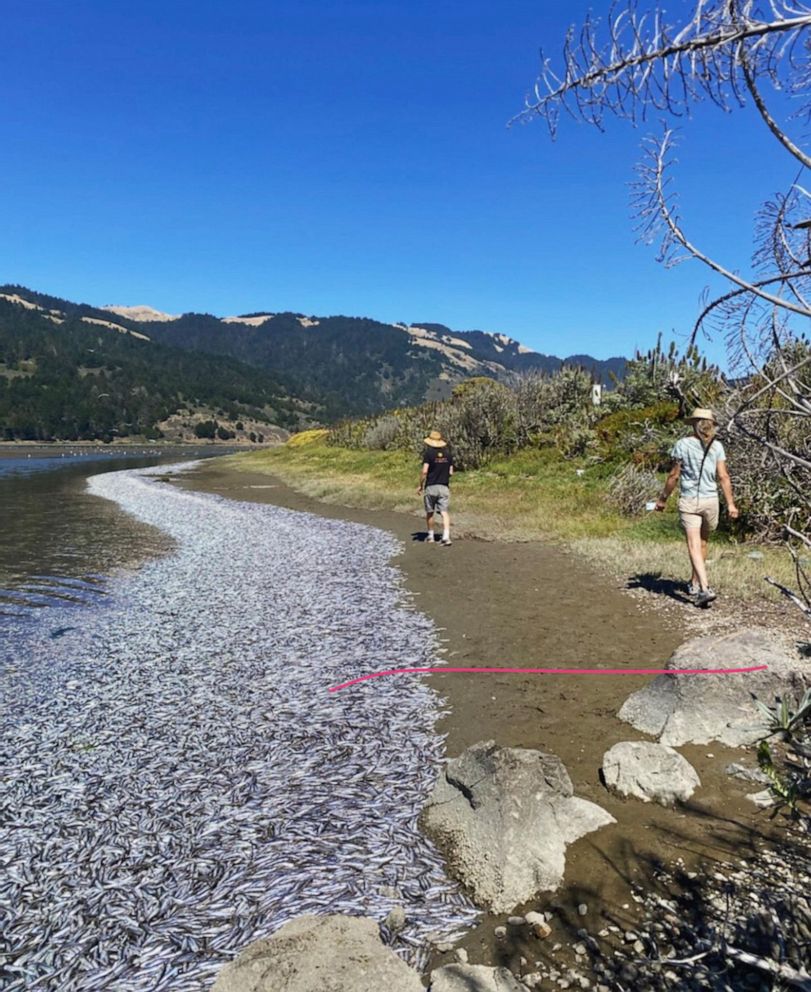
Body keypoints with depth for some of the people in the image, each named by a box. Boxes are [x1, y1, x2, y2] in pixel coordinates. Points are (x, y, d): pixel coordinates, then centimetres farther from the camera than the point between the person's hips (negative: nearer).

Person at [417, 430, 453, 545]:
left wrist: (420, 485, -5)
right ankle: (446, 537, -13)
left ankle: (430, 536, 22)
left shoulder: (428, 453, -9)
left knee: (430, 512, 12)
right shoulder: (448, 454, 5)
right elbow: (451, 472, 8)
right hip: (444, 486, 3)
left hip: (431, 487, -3)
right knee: (444, 512, -1)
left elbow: (424, 471, -15)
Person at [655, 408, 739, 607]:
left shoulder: (682, 444, -5)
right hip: (711, 500, 3)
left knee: (694, 546, -6)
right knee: (703, 542, 20)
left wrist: (663, 499, 8)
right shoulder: (717, 446, 1)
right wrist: (730, 504, 2)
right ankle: (694, 583, 32)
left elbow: (674, 475, -3)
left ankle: (704, 588, -20)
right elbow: (723, 476, -3)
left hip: (689, 501, -3)